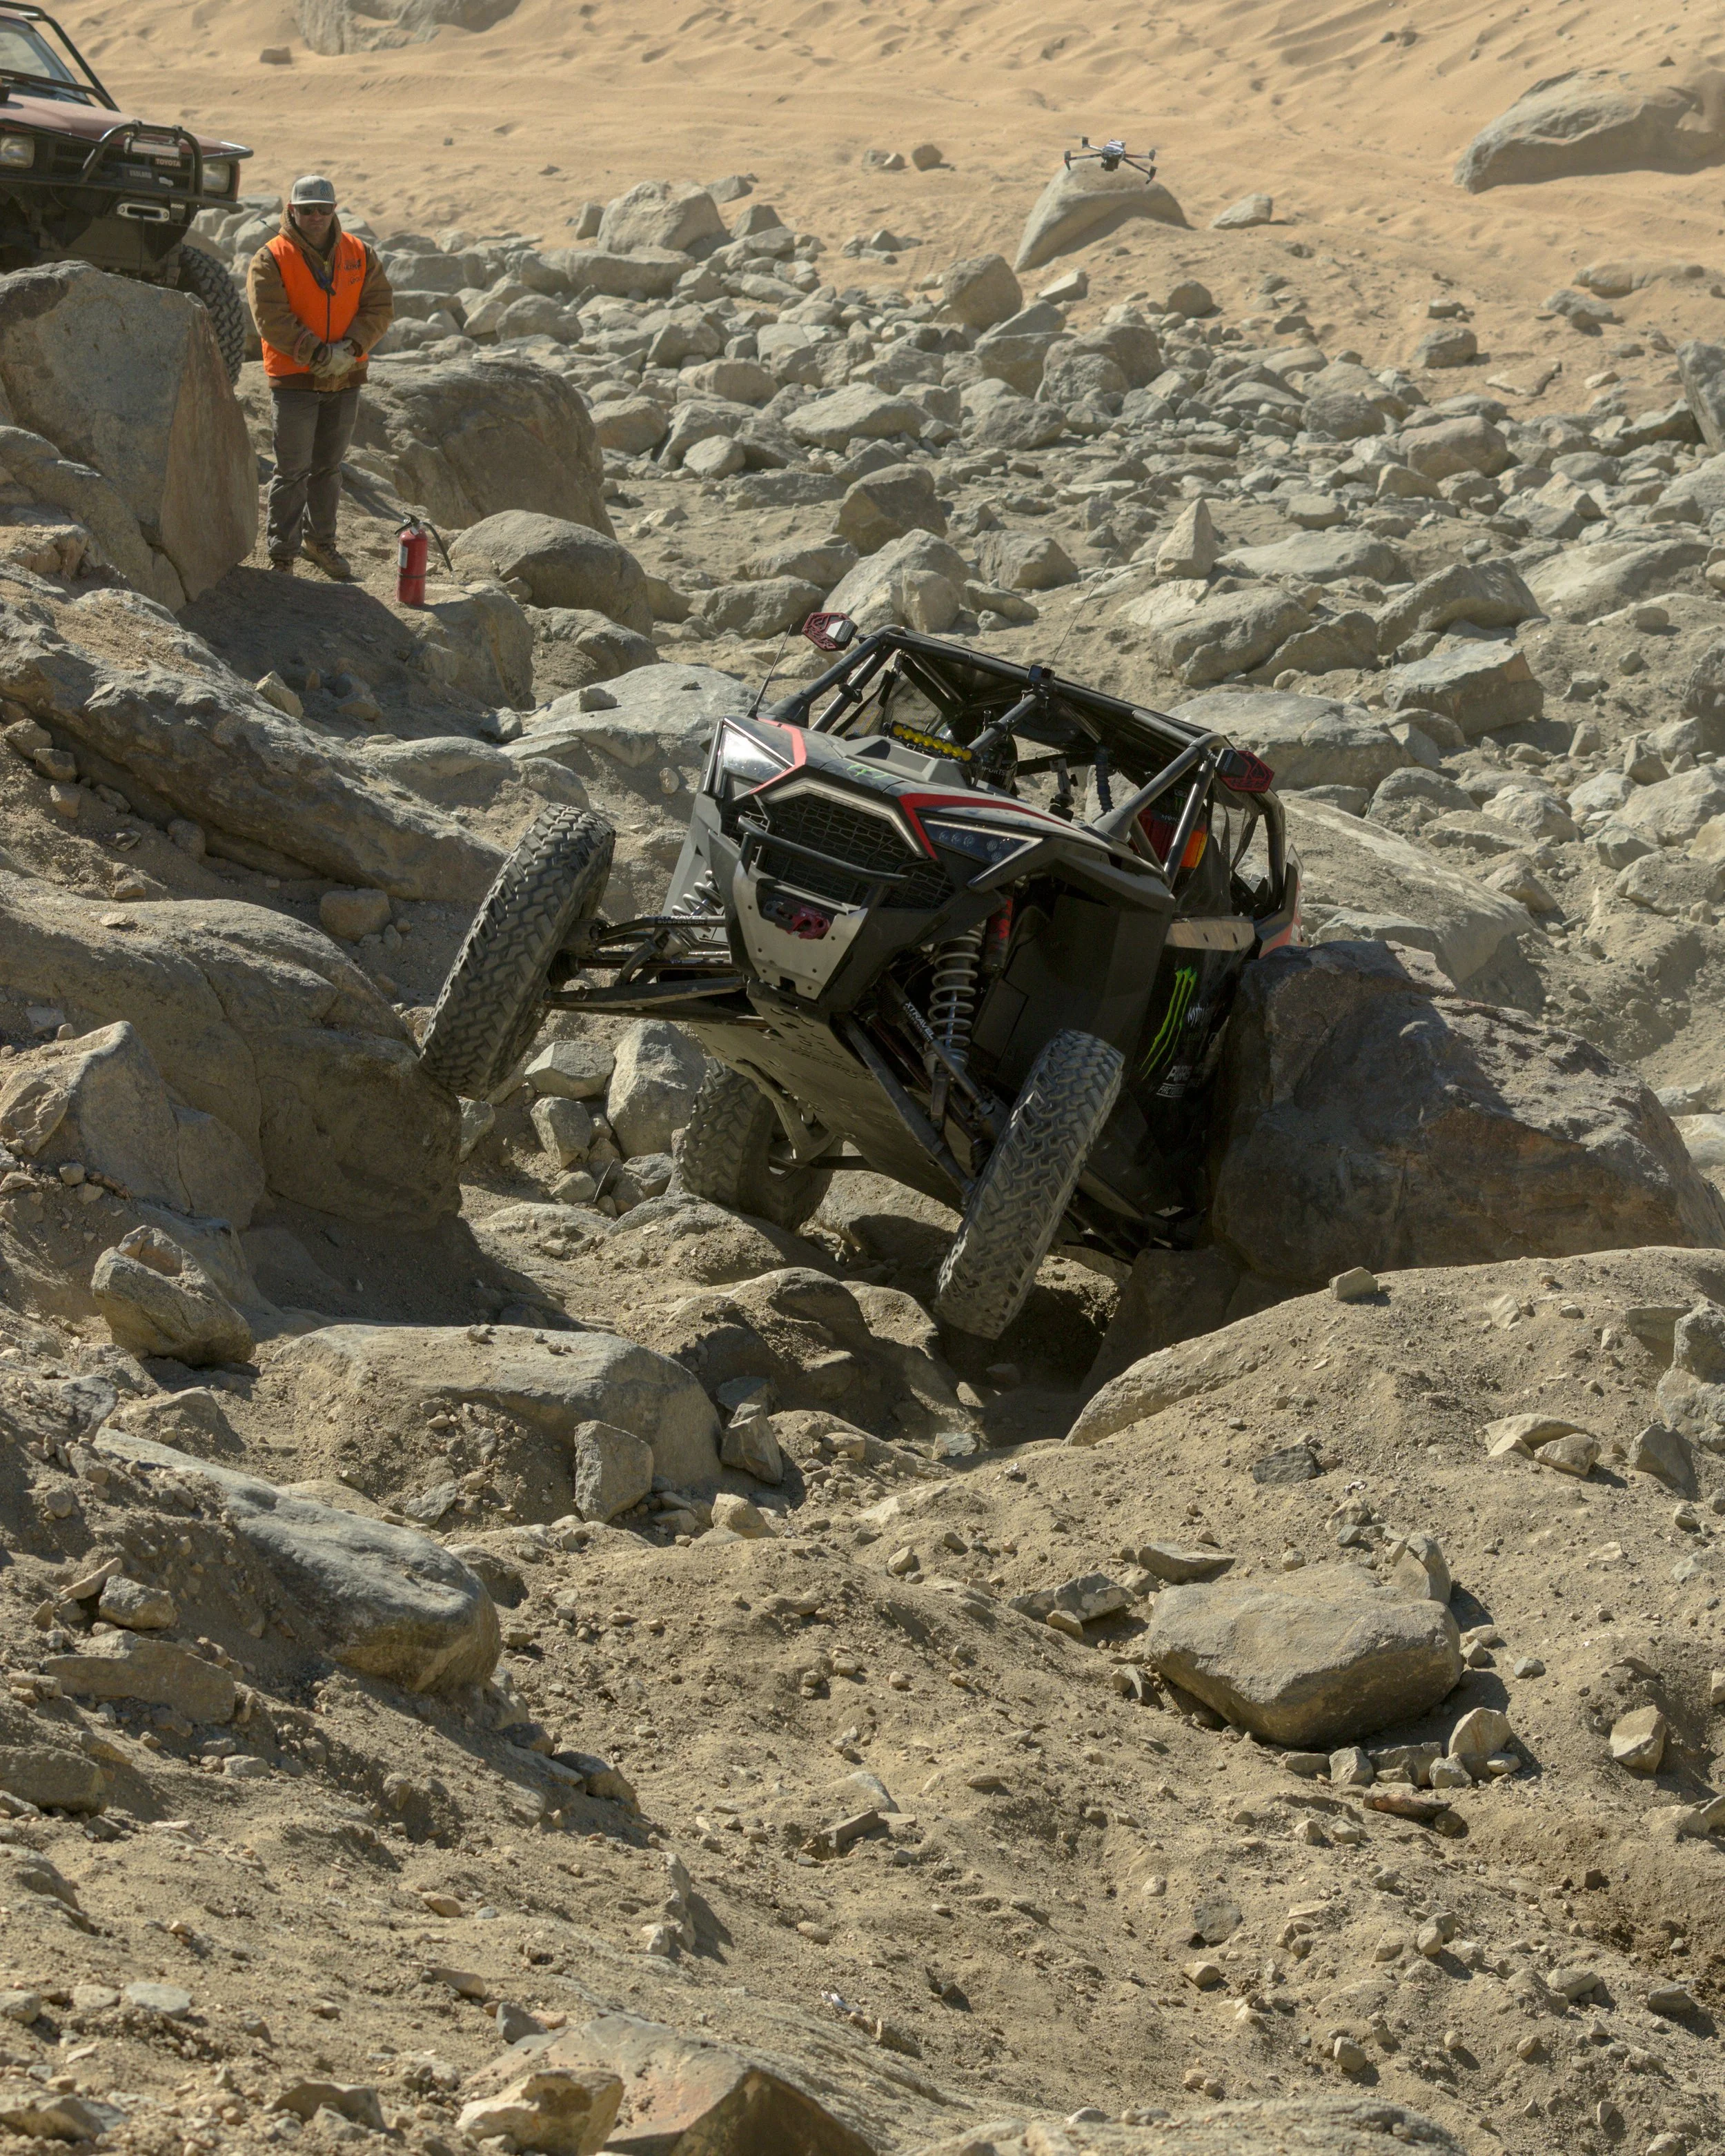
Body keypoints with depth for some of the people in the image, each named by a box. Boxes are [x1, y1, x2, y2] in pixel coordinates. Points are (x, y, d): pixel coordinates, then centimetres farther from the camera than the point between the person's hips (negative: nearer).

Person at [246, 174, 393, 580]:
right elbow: (271, 319, -16)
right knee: (292, 471, -4)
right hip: (294, 379, -4)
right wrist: (317, 353, -22)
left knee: (329, 467, 17)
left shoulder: (360, 255, 5)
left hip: (345, 380, 4)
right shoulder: (272, 259, -8)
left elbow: (380, 307, 1)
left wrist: (350, 348, -15)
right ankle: (282, 554, 1)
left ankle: (321, 541, 32)